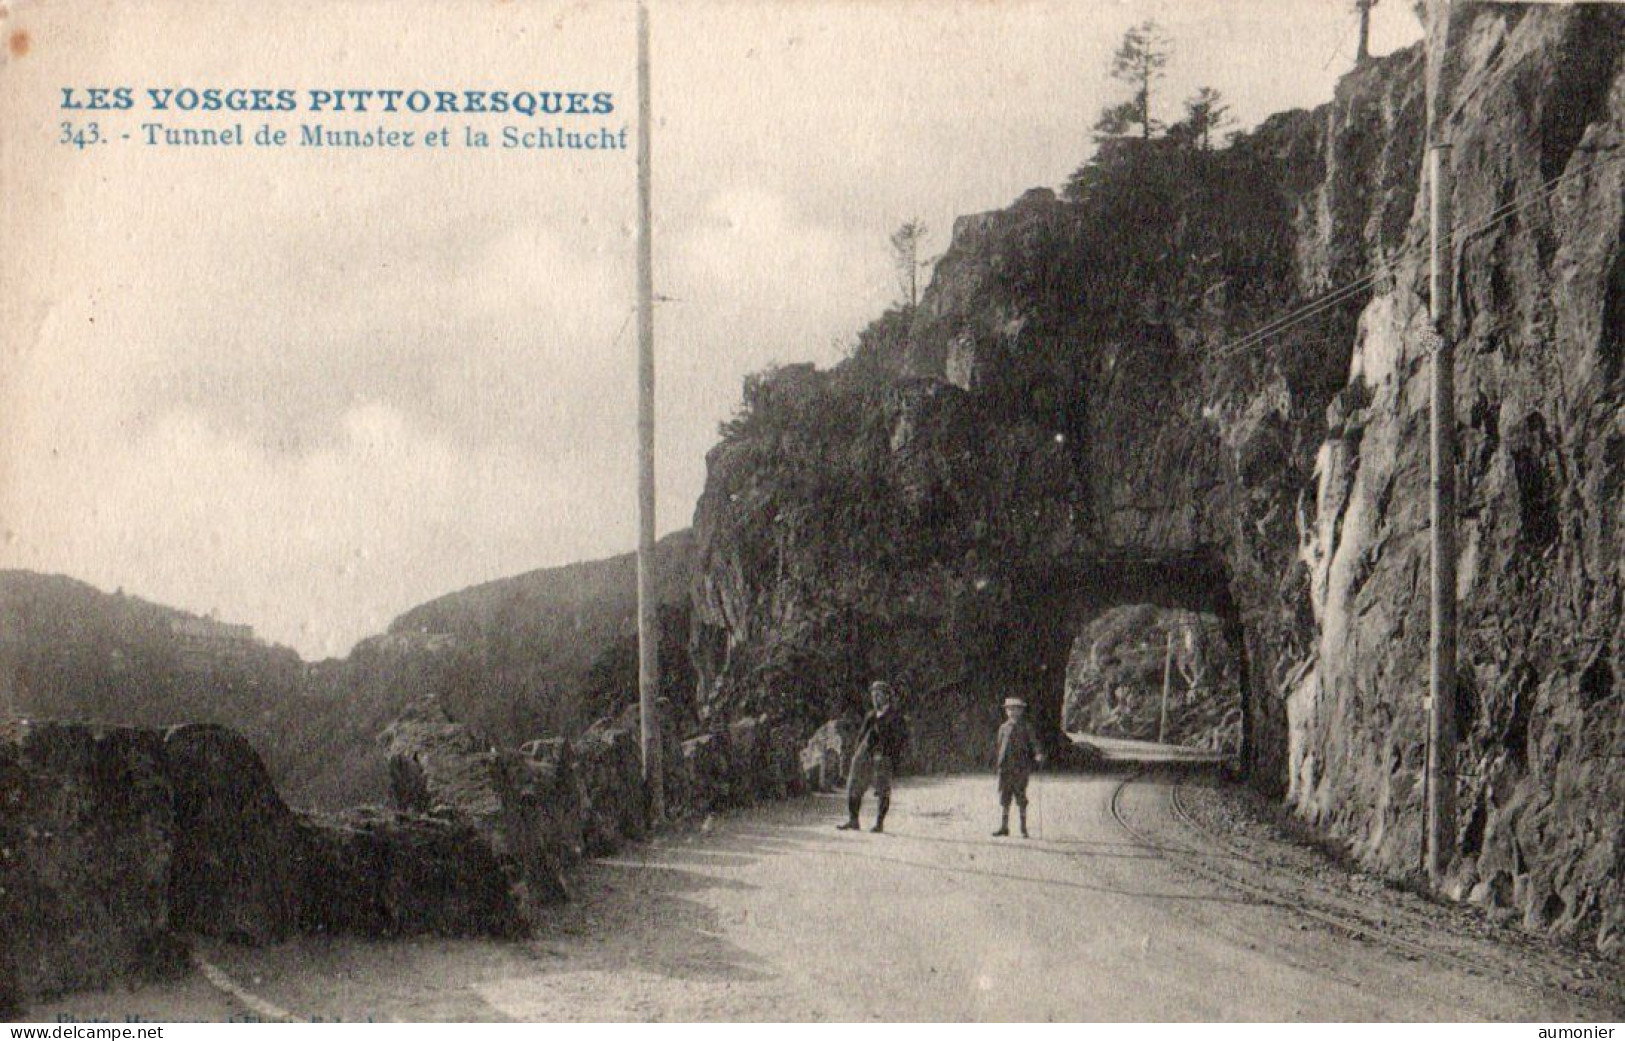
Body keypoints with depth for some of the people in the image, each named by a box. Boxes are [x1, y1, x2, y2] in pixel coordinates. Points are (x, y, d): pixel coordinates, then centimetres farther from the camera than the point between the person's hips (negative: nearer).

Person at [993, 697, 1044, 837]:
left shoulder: (1026, 728, 3)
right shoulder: (1003, 728, 14)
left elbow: (1033, 744, -2)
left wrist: (1038, 755, -22)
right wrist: (1000, 765, 17)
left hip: (1020, 769, -3)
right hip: (1006, 769, 3)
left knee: (1021, 800, -1)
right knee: (1004, 799, 1)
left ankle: (1023, 828, 5)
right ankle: (1004, 827, 5)